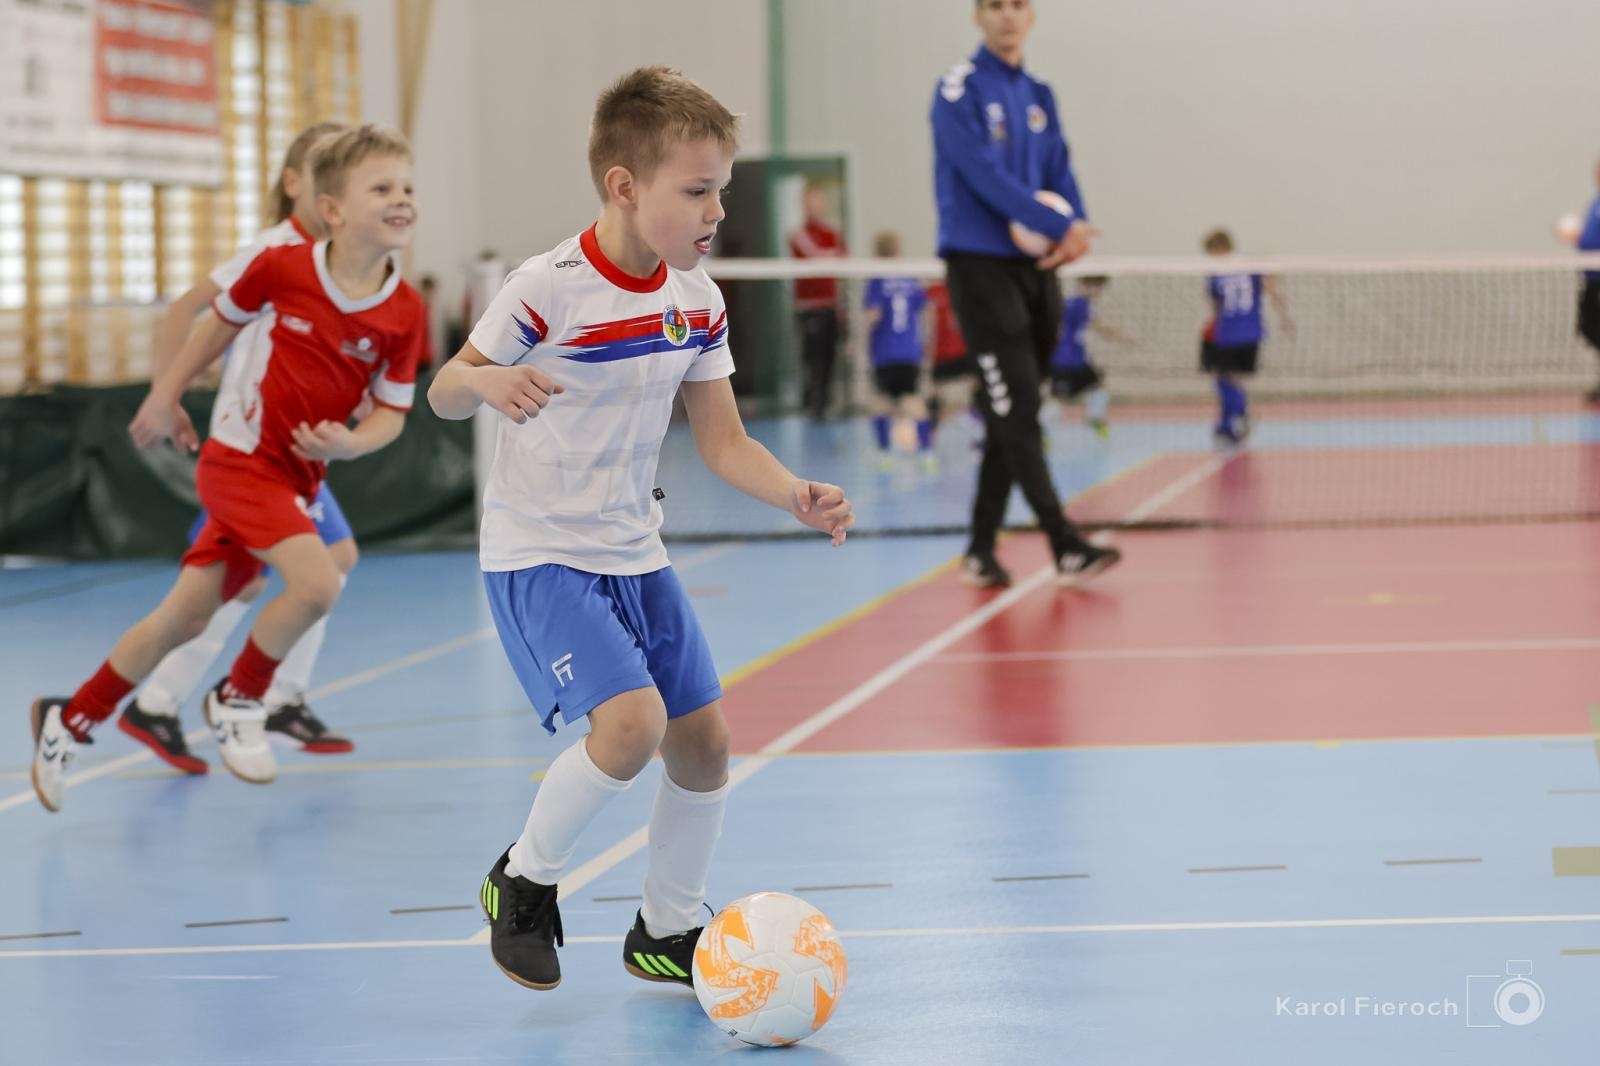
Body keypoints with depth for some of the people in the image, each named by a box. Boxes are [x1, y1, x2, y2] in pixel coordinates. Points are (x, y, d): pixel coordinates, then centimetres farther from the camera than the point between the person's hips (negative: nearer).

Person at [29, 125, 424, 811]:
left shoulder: (404, 312, -10)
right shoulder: (282, 267, -14)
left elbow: (391, 413, 0)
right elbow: (222, 321, 5)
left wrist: (351, 442, -22)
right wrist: (165, 396, 14)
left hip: (297, 478, 4)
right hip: (241, 458, -4)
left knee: (184, 618, 11)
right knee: (317, 582, -25)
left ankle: (69, 722, 28)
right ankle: (237, 701, 1)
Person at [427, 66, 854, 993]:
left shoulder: (698, 300, -1)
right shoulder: (549, 290, -19)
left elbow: (725, 443, 4)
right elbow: (444, 395, -9)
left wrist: (798, 494, -14)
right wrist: (487, 382, -33)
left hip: (634, 555, 7)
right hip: (538, 555, -7)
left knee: (704, 737, 6)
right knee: (633, 720, -23)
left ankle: (668, 931, 27)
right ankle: (523, 882, 2)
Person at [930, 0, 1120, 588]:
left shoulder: (1038, 96, 14)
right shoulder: (960, 90, -7)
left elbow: (1059, 174, 10)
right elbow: (986, 176, -16)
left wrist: (1078, 230, -11)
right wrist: (1060, 226, -19)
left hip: (1036, 265, 7)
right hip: (981, 264, -7)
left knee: (1011, 418, 7)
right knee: (1015, 411, -11)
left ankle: (981, 550, 14)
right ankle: (1065, 546, -14)